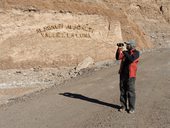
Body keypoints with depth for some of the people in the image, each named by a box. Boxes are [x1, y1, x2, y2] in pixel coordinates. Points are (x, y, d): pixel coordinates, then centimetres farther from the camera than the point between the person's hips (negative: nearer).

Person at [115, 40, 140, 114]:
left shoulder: (136, 53, -5)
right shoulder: (125, 52, 11)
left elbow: (131, 59, -23)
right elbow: (118, 57, -1)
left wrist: (124, 52, -17)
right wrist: (119, 49, -11)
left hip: (130, 75, -5)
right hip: (123, 74, 6)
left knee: (130, 92, 0)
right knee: (122, 91, 10)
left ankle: (131, 108, 10)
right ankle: (123, 106, 22)